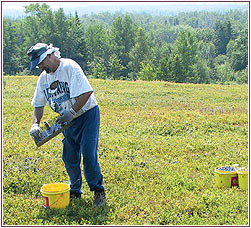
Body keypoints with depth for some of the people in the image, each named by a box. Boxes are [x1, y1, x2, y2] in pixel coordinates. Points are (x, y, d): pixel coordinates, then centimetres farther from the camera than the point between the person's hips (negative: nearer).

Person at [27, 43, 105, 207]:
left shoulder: (70, 67, -18)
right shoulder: (43, 78, 5)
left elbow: (86, 93, -24)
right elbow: (39, 104, 11)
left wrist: (72, 112, -22)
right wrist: (35, 124, -3)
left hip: (87, 115, -7)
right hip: (68, 120, 7)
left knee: (88, 154, -11)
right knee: (69, 157, 8)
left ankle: (98, 191, 4)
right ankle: (75, 191, 24)